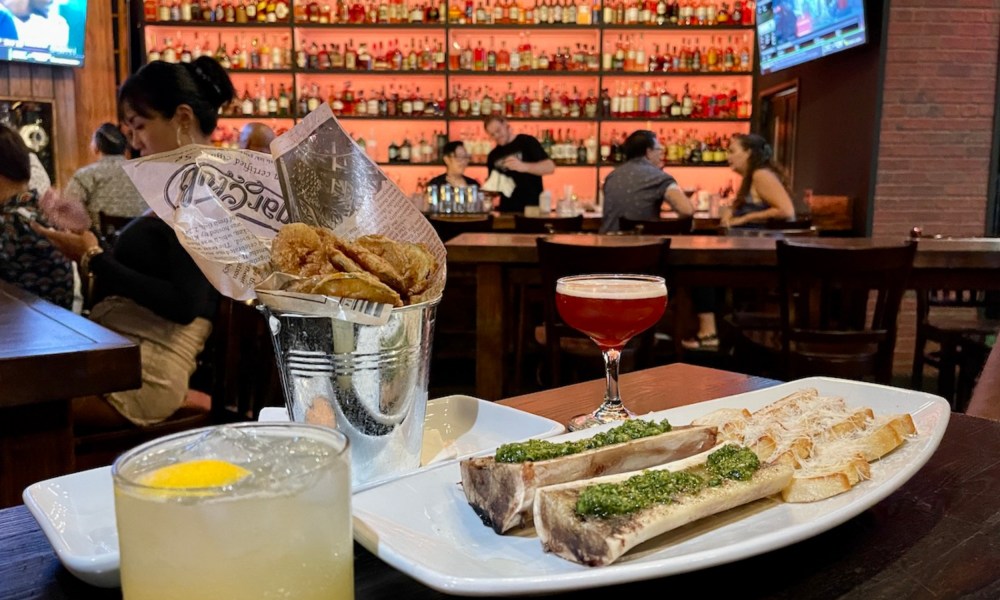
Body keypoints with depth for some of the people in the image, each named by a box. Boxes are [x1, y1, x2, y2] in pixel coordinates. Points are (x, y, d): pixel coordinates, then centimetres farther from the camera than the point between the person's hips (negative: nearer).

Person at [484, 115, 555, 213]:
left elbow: (550, 167, -14)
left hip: (532, 207, -4)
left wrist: (523, 166, -29)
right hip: (507, 210, 5)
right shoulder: (493, 156, 13)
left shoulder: (527, 142, -3)